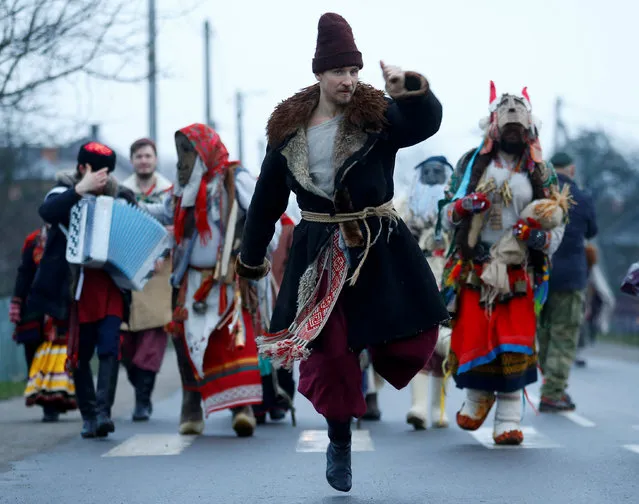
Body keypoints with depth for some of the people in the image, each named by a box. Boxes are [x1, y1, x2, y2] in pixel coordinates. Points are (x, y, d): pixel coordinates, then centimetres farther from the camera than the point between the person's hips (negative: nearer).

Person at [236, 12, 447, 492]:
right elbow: (268, 198, 11)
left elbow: (427, 122, -27)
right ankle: (340, 443, 20)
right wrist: (252, 257, 18)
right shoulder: (288, 129, 2)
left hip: (380, 250, -1)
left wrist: (412, 88, -47)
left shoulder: (377, 115, -6)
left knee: (411, 344, -7)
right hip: (320, 254, 1)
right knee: (328, 349, 2)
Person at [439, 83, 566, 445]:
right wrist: (462, 207, -10)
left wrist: (542, 237, -13)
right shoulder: (471, 164, 9)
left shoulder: (541, 174, 9)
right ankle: (478, 397, 24)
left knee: (515, 347, -8)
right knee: (471, 340, -3)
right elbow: (446, 216, 12)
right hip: (473, 268, 0)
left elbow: (558, 226, 9)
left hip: (518, 272, 0)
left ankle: (509, 421, -2)